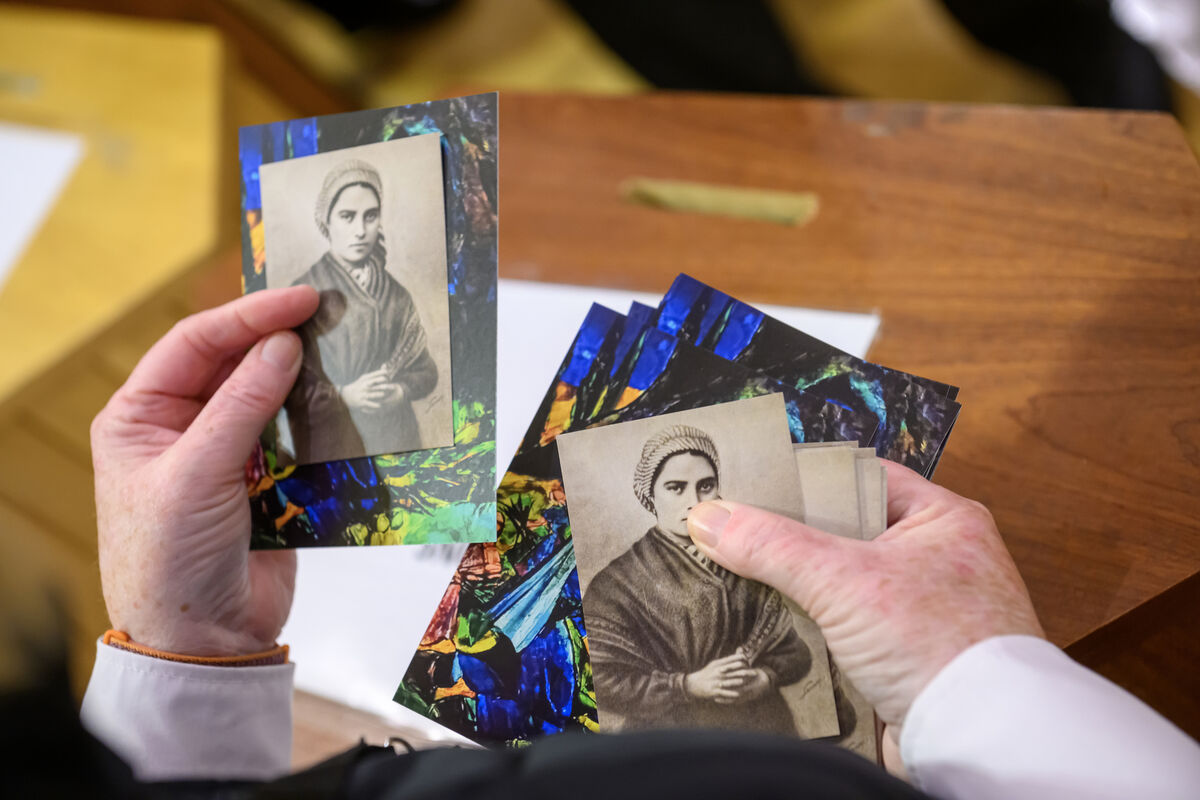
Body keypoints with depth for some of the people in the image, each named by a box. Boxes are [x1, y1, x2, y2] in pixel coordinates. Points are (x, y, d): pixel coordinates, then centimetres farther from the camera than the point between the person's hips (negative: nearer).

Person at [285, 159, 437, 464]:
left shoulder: (395, 295, 6)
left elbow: (426, 370, 9)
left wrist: (400, 390, -10)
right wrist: (343, 395, -18)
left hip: (398, 439, 4)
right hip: (331, 448, -3)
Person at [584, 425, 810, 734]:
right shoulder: (615, 583, -7)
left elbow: (794, 652, 4)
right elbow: (604, 680, -13)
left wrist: (766, 677, -17)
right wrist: (690, 685, -21)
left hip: (760, 729, 3)